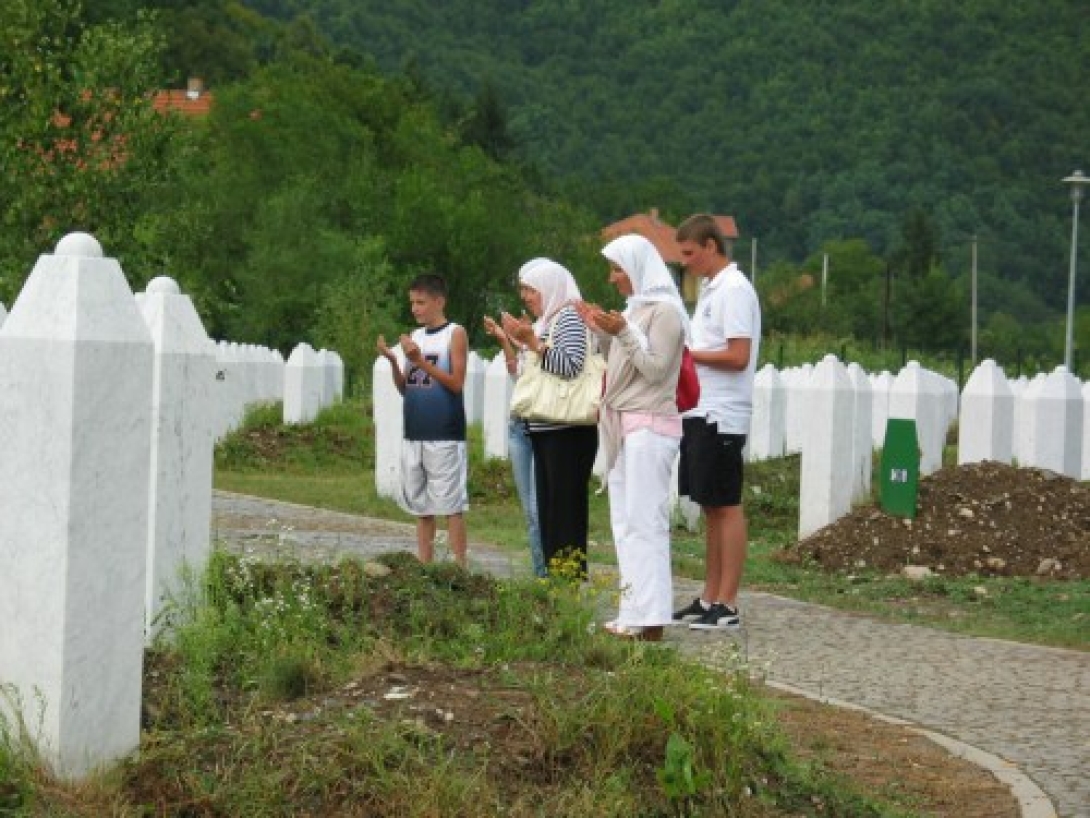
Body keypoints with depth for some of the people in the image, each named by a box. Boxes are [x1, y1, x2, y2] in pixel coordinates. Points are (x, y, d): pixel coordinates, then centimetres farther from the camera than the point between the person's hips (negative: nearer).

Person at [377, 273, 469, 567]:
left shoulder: (455, 334, -2)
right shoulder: (414, 336, 15)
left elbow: (457, 383, -9)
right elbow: (405, 389, 14)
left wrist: (420, 361, -16)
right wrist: (392, 361, -3)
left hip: (445, 436, -6)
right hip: (414, 434, 6)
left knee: (451, 504, -6)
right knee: (421, 506, 8)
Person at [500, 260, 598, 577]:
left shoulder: (570, 316, -8)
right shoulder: (545, 320, 18)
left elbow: (571, 365, -21)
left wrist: (532, 342, -19)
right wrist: (517, 341, 13)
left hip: (568, 432, -9)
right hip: (544, 430, 9)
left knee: (566, 510, -8)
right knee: (547, 511, 9)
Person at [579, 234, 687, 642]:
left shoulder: (664, 309, -8)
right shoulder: (635, 307, 17)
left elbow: (655, 368, -13)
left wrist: (622, 332, -20)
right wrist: (602, 332, 10)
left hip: (649, 426, -9)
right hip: (623, 425, 9)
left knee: (644, 521, -11)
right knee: (624, 521, 8)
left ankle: (650, 618, -10)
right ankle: (633, 613, 11)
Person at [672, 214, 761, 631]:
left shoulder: (734, 290, -13)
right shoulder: (710, 289, 16)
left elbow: (738, 357, -20)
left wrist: (687, 353, -12)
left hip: (722, 416, -10)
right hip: (701, 412, 10)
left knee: (726, 506, -5)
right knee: (710, 507, 12)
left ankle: (727, 605, -2)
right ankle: (710, 598, 18)